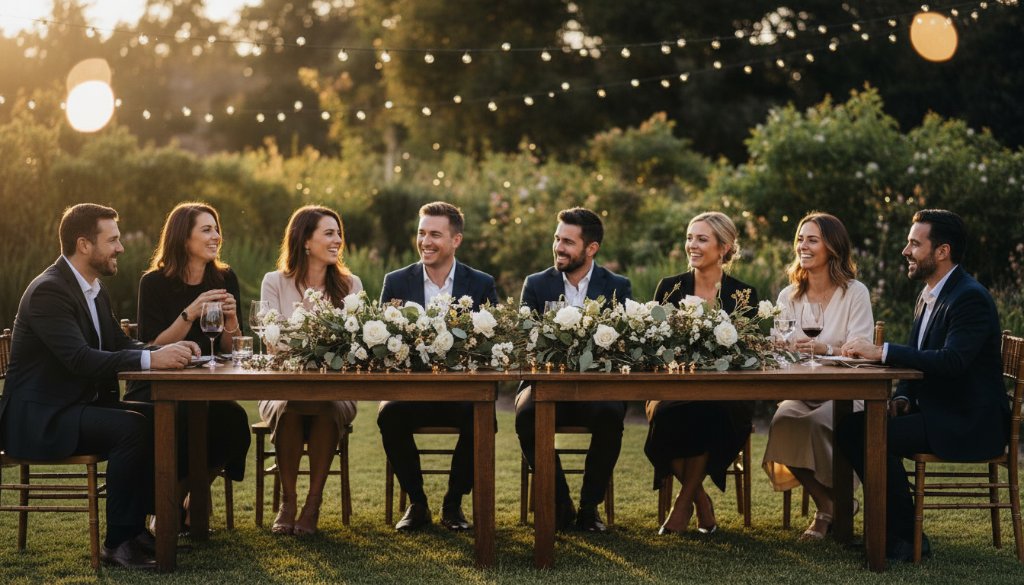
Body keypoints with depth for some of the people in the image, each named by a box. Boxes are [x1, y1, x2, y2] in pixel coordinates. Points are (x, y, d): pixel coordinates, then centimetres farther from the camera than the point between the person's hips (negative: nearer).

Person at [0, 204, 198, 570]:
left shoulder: (95, 291, 12)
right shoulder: (48, 291, -18)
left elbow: (121, 345, 13)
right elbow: (80, 359, -28)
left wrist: (168, 350, -7)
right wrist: (151, 359, -32)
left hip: (80, 405, 10)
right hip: (40, 418, -9)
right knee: (131, 428, -28)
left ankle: (137, 524, 2)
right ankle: (118, 542, -19)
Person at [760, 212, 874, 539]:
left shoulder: (855, 294, -2)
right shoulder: (789, 296, 12)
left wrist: (824, 349, -30)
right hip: (801, 392, 4)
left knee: (818, 423, -34)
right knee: (783, 421, -29)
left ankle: (832, 506, -7)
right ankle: (826, 505, -11)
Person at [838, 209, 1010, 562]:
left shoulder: (971, 298, -17)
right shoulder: (929, 296, 14)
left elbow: (951, 361, -31)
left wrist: (881, 352, -29)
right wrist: (902, 397, -4)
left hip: (969, 424, -9)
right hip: (936, 411, 9)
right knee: (851, 427, -5)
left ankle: (906, 539, -11)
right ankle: (888, 526, 3)